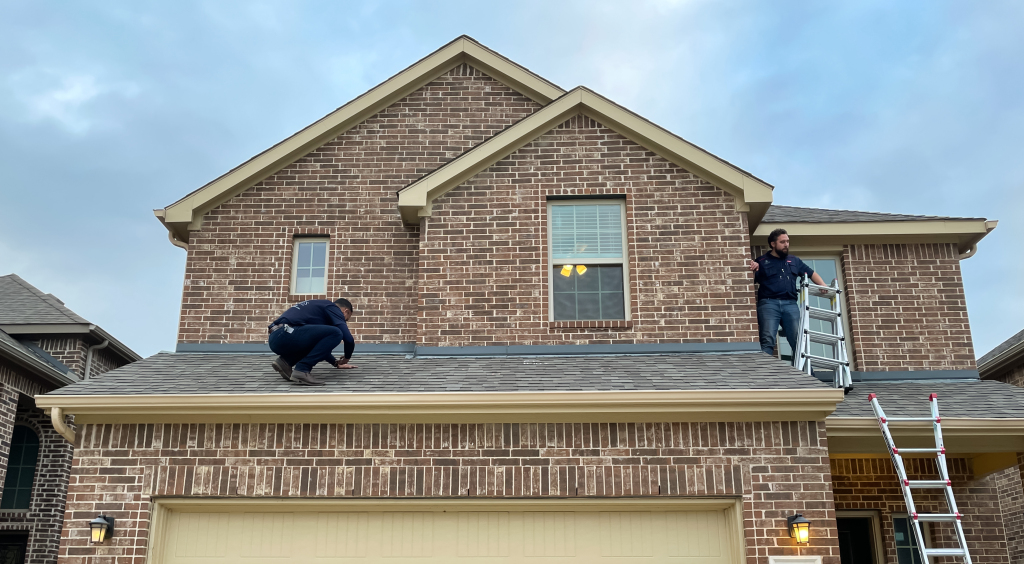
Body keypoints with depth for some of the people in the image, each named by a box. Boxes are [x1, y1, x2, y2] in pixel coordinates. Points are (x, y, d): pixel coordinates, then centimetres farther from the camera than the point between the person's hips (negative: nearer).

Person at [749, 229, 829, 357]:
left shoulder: (794, 261, 23)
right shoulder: (761, 261, 10)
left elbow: (811, 274, 25)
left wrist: (822, 285, 8)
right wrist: (754, 271, -16)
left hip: (790, 304, 4)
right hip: (769, 303, -3)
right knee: (767, 341, -14)